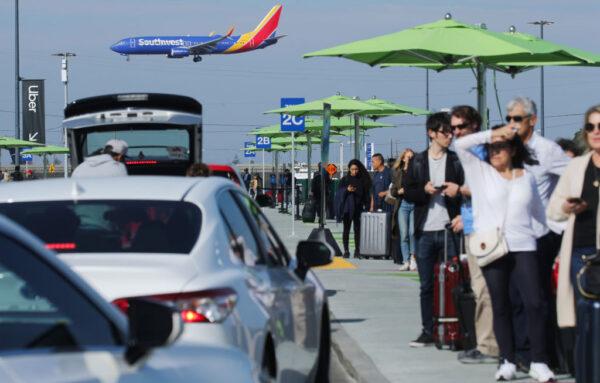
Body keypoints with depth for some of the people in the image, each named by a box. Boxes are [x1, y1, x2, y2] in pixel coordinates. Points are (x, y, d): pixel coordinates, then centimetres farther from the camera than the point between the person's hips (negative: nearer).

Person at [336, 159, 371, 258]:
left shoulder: (362, 180, 7)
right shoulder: (345, 179, 5)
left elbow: (366, 194, 7)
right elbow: (339, 193, 0)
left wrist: (365, 205, -4)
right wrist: (347, 190, -18)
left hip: (358, 208, 1)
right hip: (347, 208, -1)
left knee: (357, 229, 0)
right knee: (346, 229, 0)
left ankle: (357, 250, 5)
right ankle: (346, 250, 3)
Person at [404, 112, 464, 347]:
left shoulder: (457, 161, 6)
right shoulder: (417, 162, 9)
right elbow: (408, 193, 7)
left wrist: (458, 191, -15)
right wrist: (424, 190, -11)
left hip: (449, 230, -1)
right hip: (425, 231, 2)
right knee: (426, 286, 6)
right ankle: (428, 332, 12)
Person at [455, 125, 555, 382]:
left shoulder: (527, 177, 12)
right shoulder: (480, 172, 6)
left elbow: (538, 212, 19)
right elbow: (461, 144, -5)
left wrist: (541, 235, 11)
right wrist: (493, 134, -4)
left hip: (523, 247, 1)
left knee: (535, 303, -9)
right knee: (500, 306, 4)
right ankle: (507, 361, 10)